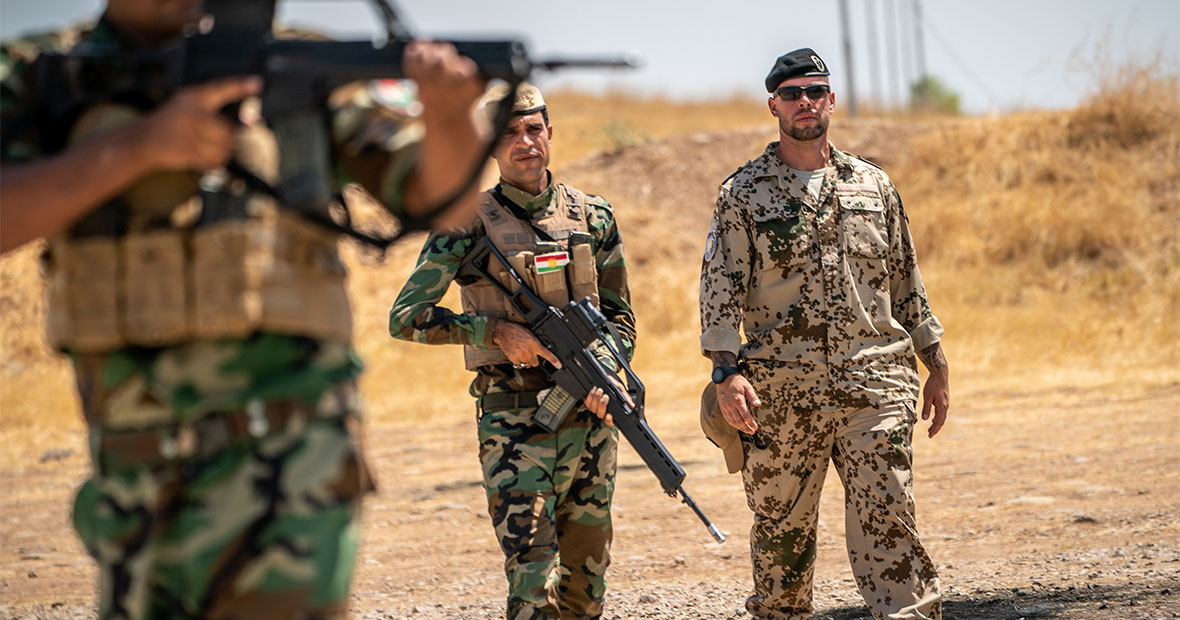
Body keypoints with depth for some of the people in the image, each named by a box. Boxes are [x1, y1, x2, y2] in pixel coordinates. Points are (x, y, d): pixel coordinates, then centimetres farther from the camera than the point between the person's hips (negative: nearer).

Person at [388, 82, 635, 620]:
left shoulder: (593, 217, 8)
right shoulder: (469, 224, -3)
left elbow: (621, 316, 14)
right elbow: (404, 317, -4)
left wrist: (603, 374, -6)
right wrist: (496, 331, -13)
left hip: (589, 416, 4)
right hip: (513, 419, -4)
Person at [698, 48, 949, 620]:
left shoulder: (873, 186, 13)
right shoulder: (742, 195, 4)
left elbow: (905, 280, 18)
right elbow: (720, 288, -2)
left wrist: (935, 365, 15)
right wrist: (727, 370, -15)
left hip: (873, 384, 1)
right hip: (782, 393, -1)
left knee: (888, 523, -8)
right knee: (781, 530, 6)